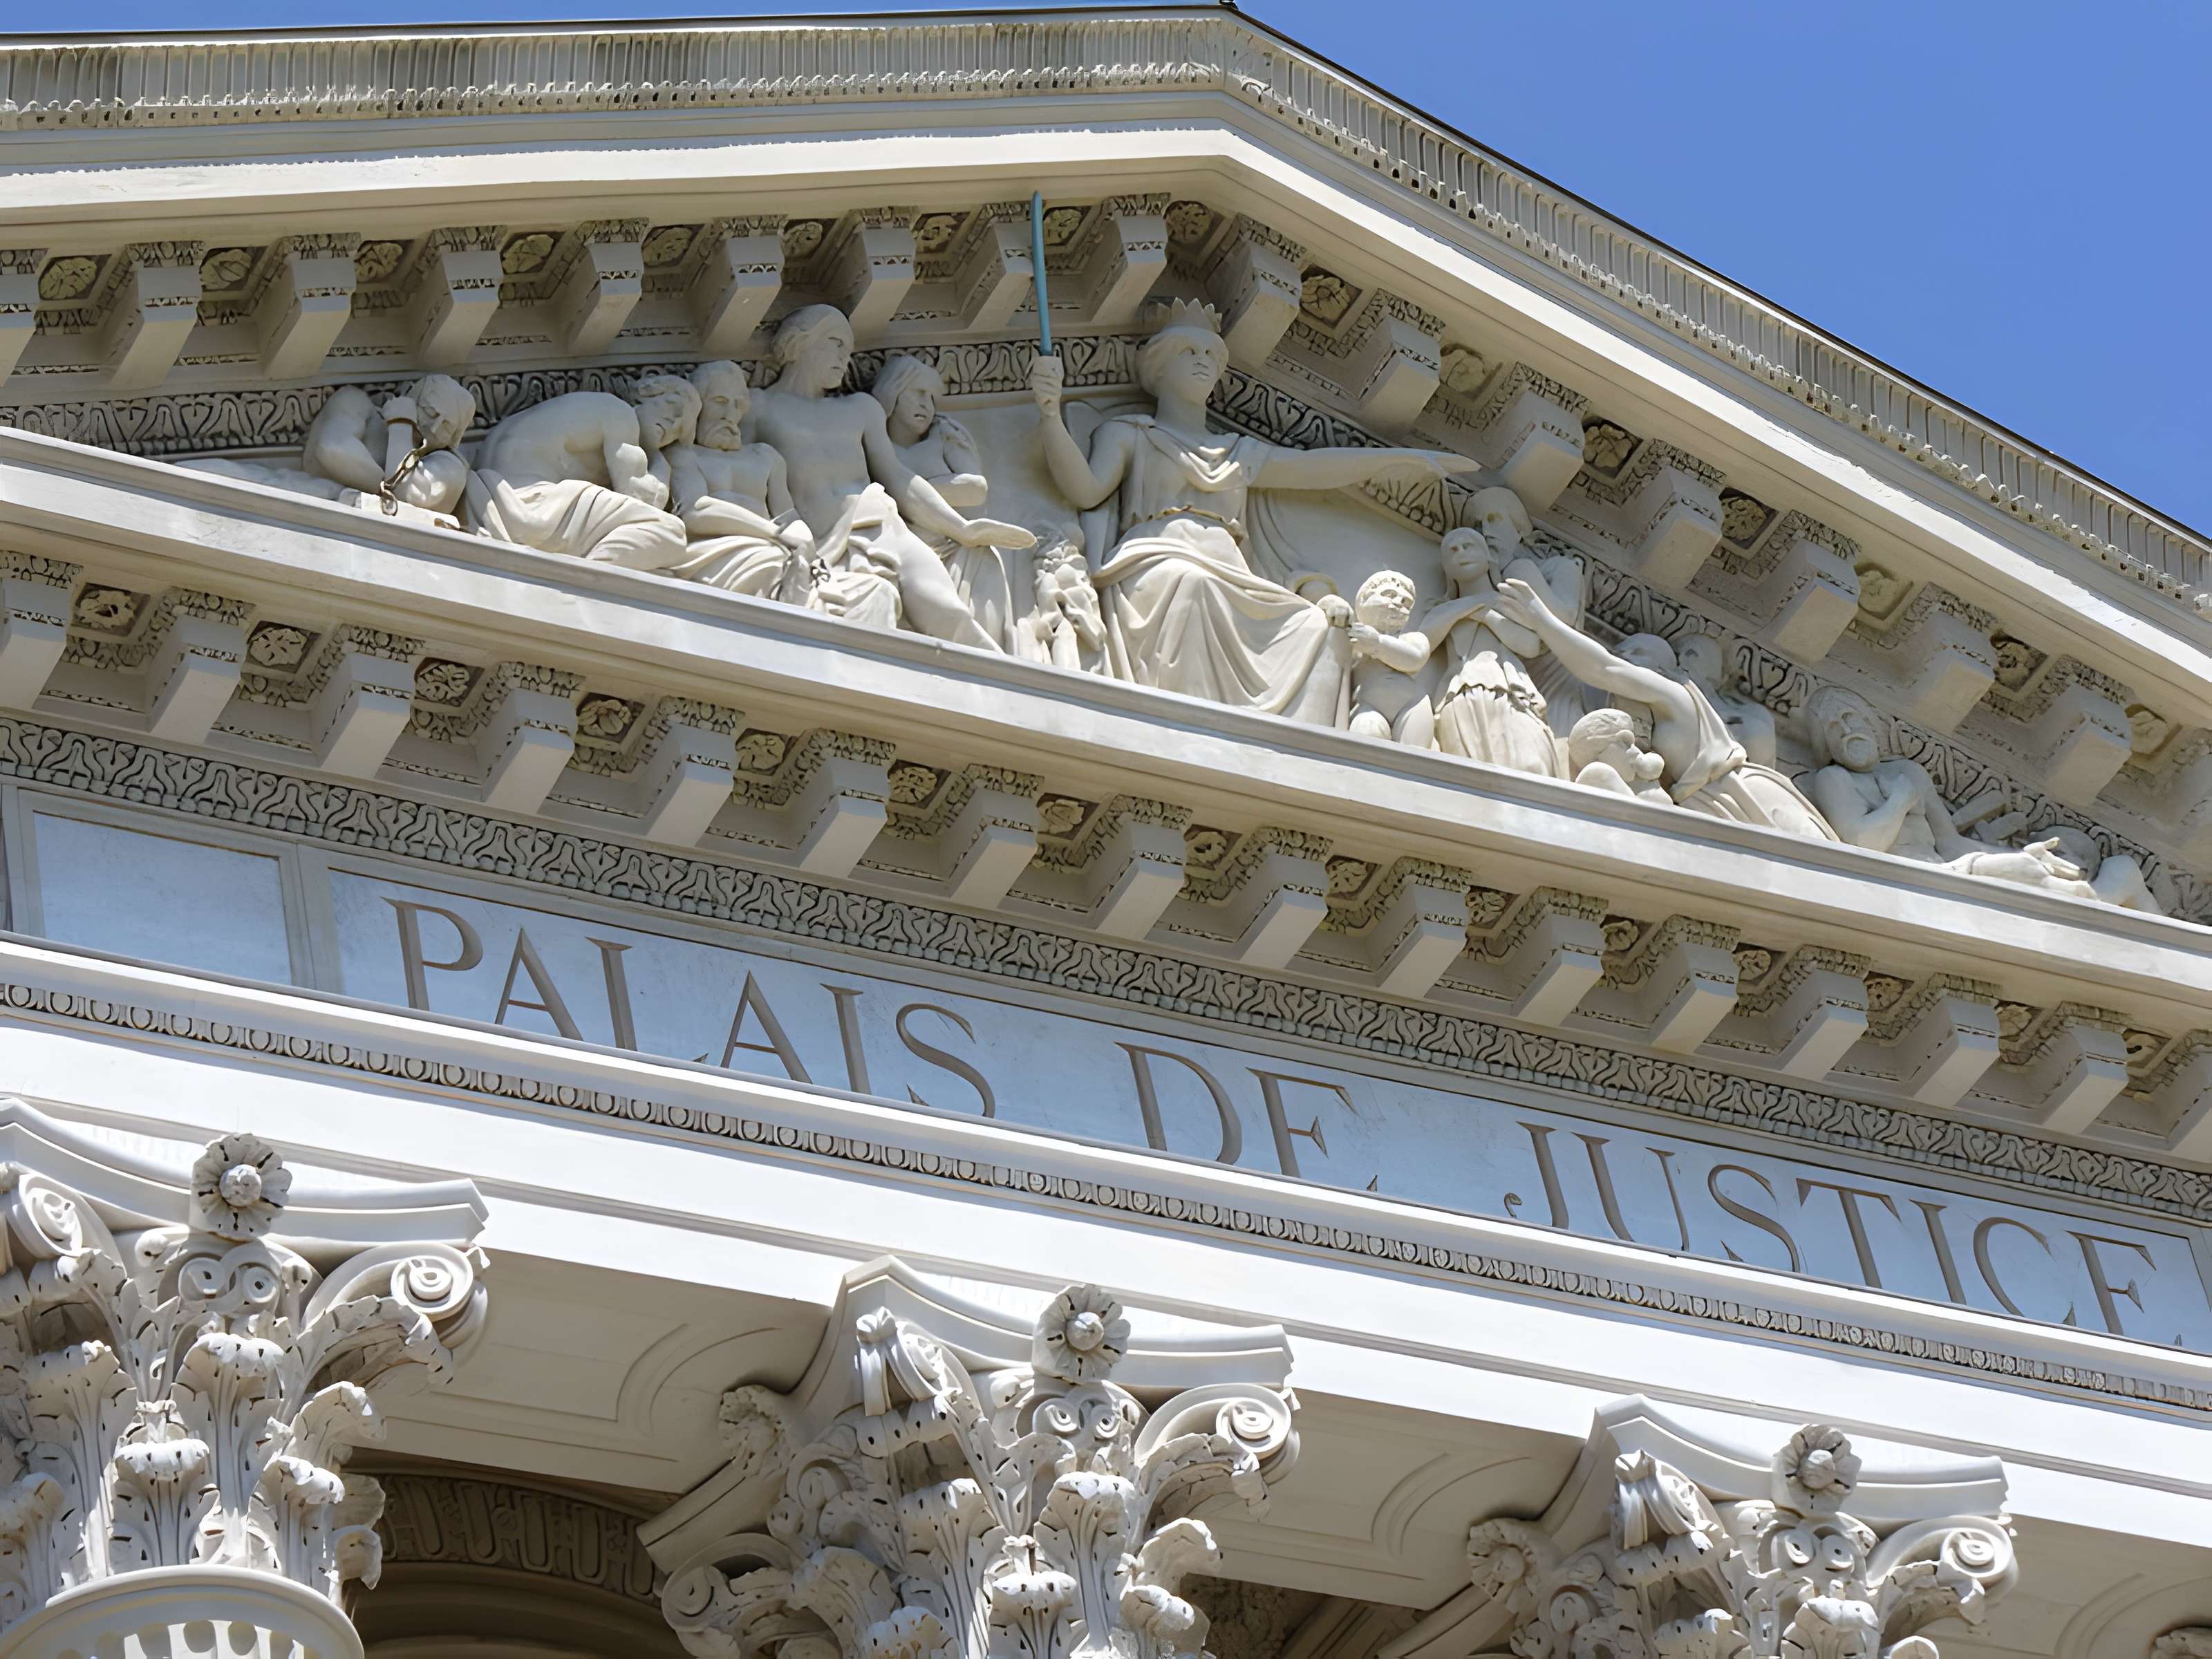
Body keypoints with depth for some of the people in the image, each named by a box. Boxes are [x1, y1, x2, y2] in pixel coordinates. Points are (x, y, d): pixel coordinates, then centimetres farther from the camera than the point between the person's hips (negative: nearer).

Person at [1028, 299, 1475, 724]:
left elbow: (1315, 466, 36)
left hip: (1229, 584, 6)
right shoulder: (1128, 435, 22)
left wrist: (1408, 458, 34)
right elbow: (1085, 489, 4)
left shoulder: (1241, 453, 37)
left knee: (1319, 627, -19)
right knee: (1191, 581, -41)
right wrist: (1051, 412, -10)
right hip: (1157, 570, -6)